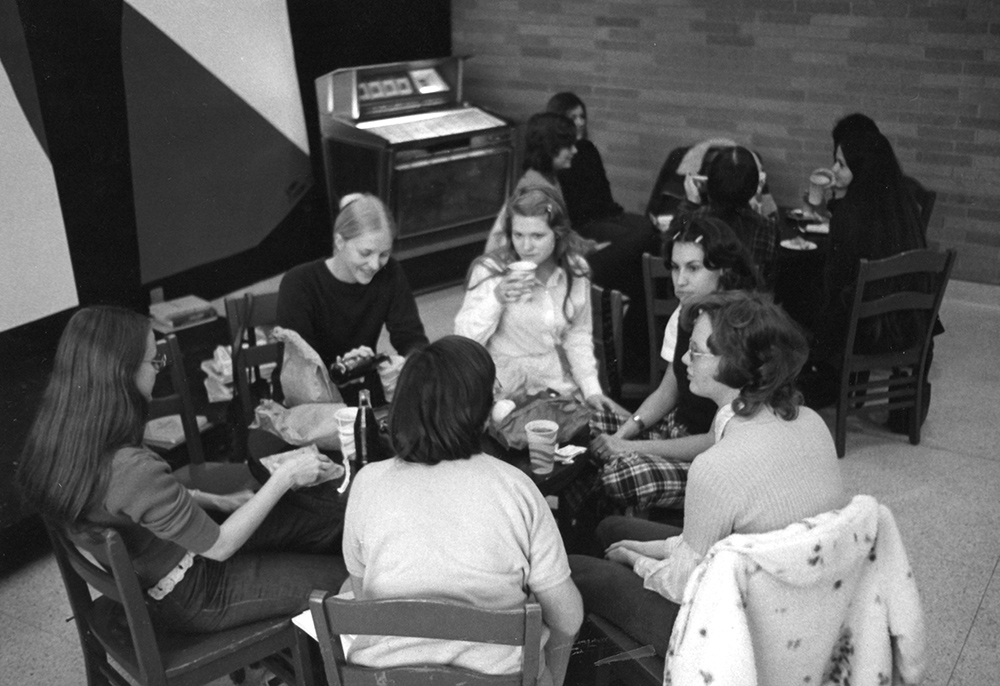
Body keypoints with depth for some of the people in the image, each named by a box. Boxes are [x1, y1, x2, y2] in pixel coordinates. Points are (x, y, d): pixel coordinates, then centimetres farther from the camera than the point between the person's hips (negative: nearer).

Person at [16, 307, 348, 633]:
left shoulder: (59, 438, -10)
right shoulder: (130, 470, -38)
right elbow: (219, 546, -24)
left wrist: (216, 501, 7)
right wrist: (284, 478, -17)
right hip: (192, 597, -8)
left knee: (326, 531, 13)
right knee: (343, 574, 1)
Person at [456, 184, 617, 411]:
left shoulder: (575, 269, -1)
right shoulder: (489, 270, -12)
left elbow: (578, 334, 9)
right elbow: (465, 340, -14)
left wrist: (591, 389, 0)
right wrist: (496, 298, -27)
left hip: (558, 384, 4)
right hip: (504, 394, -3)